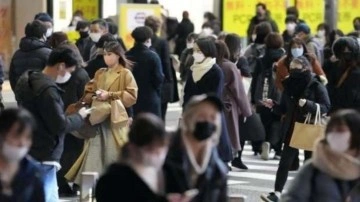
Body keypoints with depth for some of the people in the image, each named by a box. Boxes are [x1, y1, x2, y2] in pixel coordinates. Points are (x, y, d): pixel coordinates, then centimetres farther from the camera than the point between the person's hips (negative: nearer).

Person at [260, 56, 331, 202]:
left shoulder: (316, 86, -9)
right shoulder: (290, 85, 5)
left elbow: (326, 107, -13)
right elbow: (284, 109, 11)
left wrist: (307, 104, -27)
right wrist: (273, 105, -10)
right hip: (292, 128, 4)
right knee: (285, 162, -4)